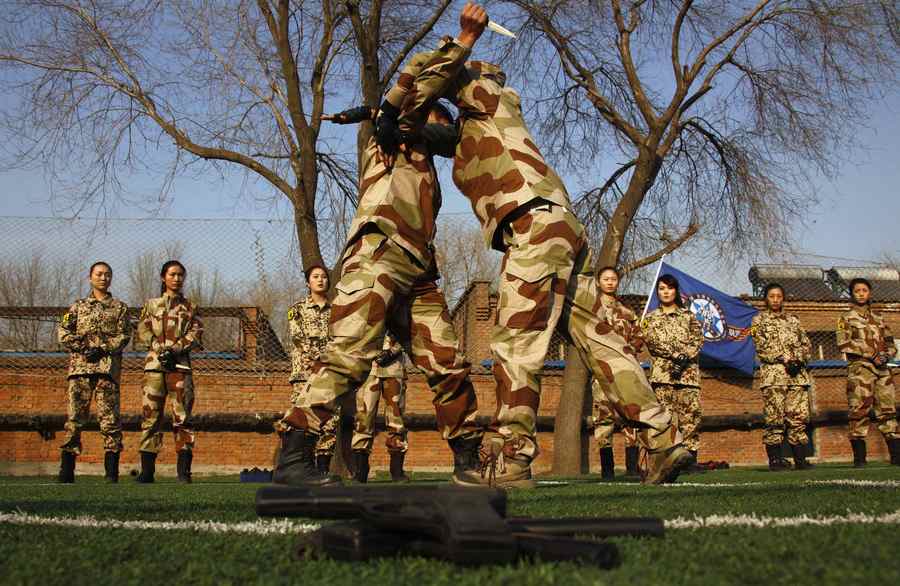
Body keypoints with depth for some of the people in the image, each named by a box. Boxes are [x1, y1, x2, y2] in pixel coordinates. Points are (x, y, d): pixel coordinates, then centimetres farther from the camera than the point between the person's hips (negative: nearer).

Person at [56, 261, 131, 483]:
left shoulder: (120, 307, 15)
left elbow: (124, 336, 3)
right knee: (75, 416, -2)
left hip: (108, 367, -1)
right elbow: (63, 332, 8)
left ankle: (111, 471, -4)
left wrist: (102, 349, -11)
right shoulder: (78, 306, 18)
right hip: (80, 365, 1)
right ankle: (66, 470, 0)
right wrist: (82, 347, -8)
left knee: (109, 417, -6)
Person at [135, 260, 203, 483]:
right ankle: (147, 471, -1)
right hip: (154, 363, 1)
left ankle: (184, 471, -9)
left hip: (180, 364, -1)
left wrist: (175, 349, -12)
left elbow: (196, 334, 3)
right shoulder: (151, 304, 17)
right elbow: (142, 331, 5)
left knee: (182, 417, -7)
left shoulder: (190, 307, 16)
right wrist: (160, 348, -12)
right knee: (150, 415, -4)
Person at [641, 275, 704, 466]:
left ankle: (691, 458, -5)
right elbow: (651, 341, -1)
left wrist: (685, 358, -13)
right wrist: (676, 355, -14)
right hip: (662, 373, -1)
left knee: (691, 415, -7)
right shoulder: (650, 318, 15)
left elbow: (698, 339, 5)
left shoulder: (688, 315, 17)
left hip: (688, 372, 1)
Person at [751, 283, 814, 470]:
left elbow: (807, 345, 15)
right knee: (775, 419, -8)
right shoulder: (759, 320, 10)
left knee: (799, 417, -1)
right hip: (773, 373, -4)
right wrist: (784, 359, -12)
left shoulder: (793, 320, 22)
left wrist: (798, 359, -5)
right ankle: (775, 459, -7)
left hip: (797, 374, 4)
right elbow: (762, 347, -3)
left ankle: (800, 459, 1)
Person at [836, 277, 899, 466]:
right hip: (860, 368, -4)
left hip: (882, 368, 4)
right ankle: (859, 457, -8)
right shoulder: (847, 318, 7)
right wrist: (871, 354, -13)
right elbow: (843, 343, -7)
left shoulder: (878, 318, 21)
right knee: (859, 410, -9)